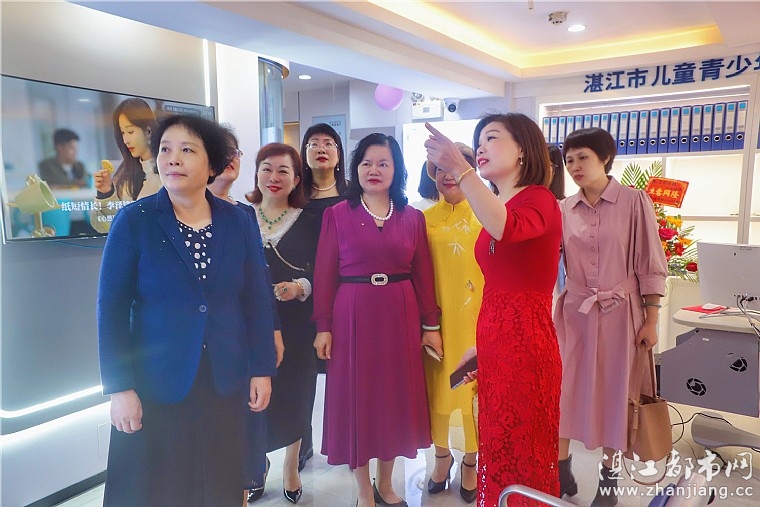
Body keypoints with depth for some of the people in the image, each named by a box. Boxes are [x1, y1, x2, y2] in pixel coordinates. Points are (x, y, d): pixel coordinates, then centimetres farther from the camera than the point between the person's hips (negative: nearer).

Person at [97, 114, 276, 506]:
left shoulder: (239, 222, -1)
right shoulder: (134, 221, -7)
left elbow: (256, 300, 2)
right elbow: (112, 308, -7)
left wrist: (262, 370, 1)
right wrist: (119, 387, -10)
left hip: (225, 382, 2)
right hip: (156, 384, -1)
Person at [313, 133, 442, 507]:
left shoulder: (413, 217, 4)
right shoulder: (337, 214, -1)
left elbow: (423, 274, 4)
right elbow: (325, 275, -3)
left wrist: (430, 325, 3)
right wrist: (323, 326, -6)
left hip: (400, 316, 2)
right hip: (353, 316, -2)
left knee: (396, 396, 12)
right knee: (356, 398, 7)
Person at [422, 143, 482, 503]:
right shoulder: (424, 219, 2)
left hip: (476, 318, -1)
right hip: (436, 319, 1)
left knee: (476, 386, 8)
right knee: (437, 386, 11)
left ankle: (471, 463, 30)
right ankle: (442, 456, 35)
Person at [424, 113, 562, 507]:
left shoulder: (539, 199, -10)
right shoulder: (495, 208, 12)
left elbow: (507, 229, -35)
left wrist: (459, 170, -38)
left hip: (525, 342, -8)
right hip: (494, 342, 8)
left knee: (524, 454, 6)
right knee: (498, 450, 19)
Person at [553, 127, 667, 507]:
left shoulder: (634, 201, -6)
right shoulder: (564, 210, 4)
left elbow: (650, 265, -5)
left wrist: (651, 321, -7)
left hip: (620, 313, -2)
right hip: (575, 313, 3)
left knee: (615, 390, 9)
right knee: (565, 386, 5)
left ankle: (608, 475, 27)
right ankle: (561, 468, 23)